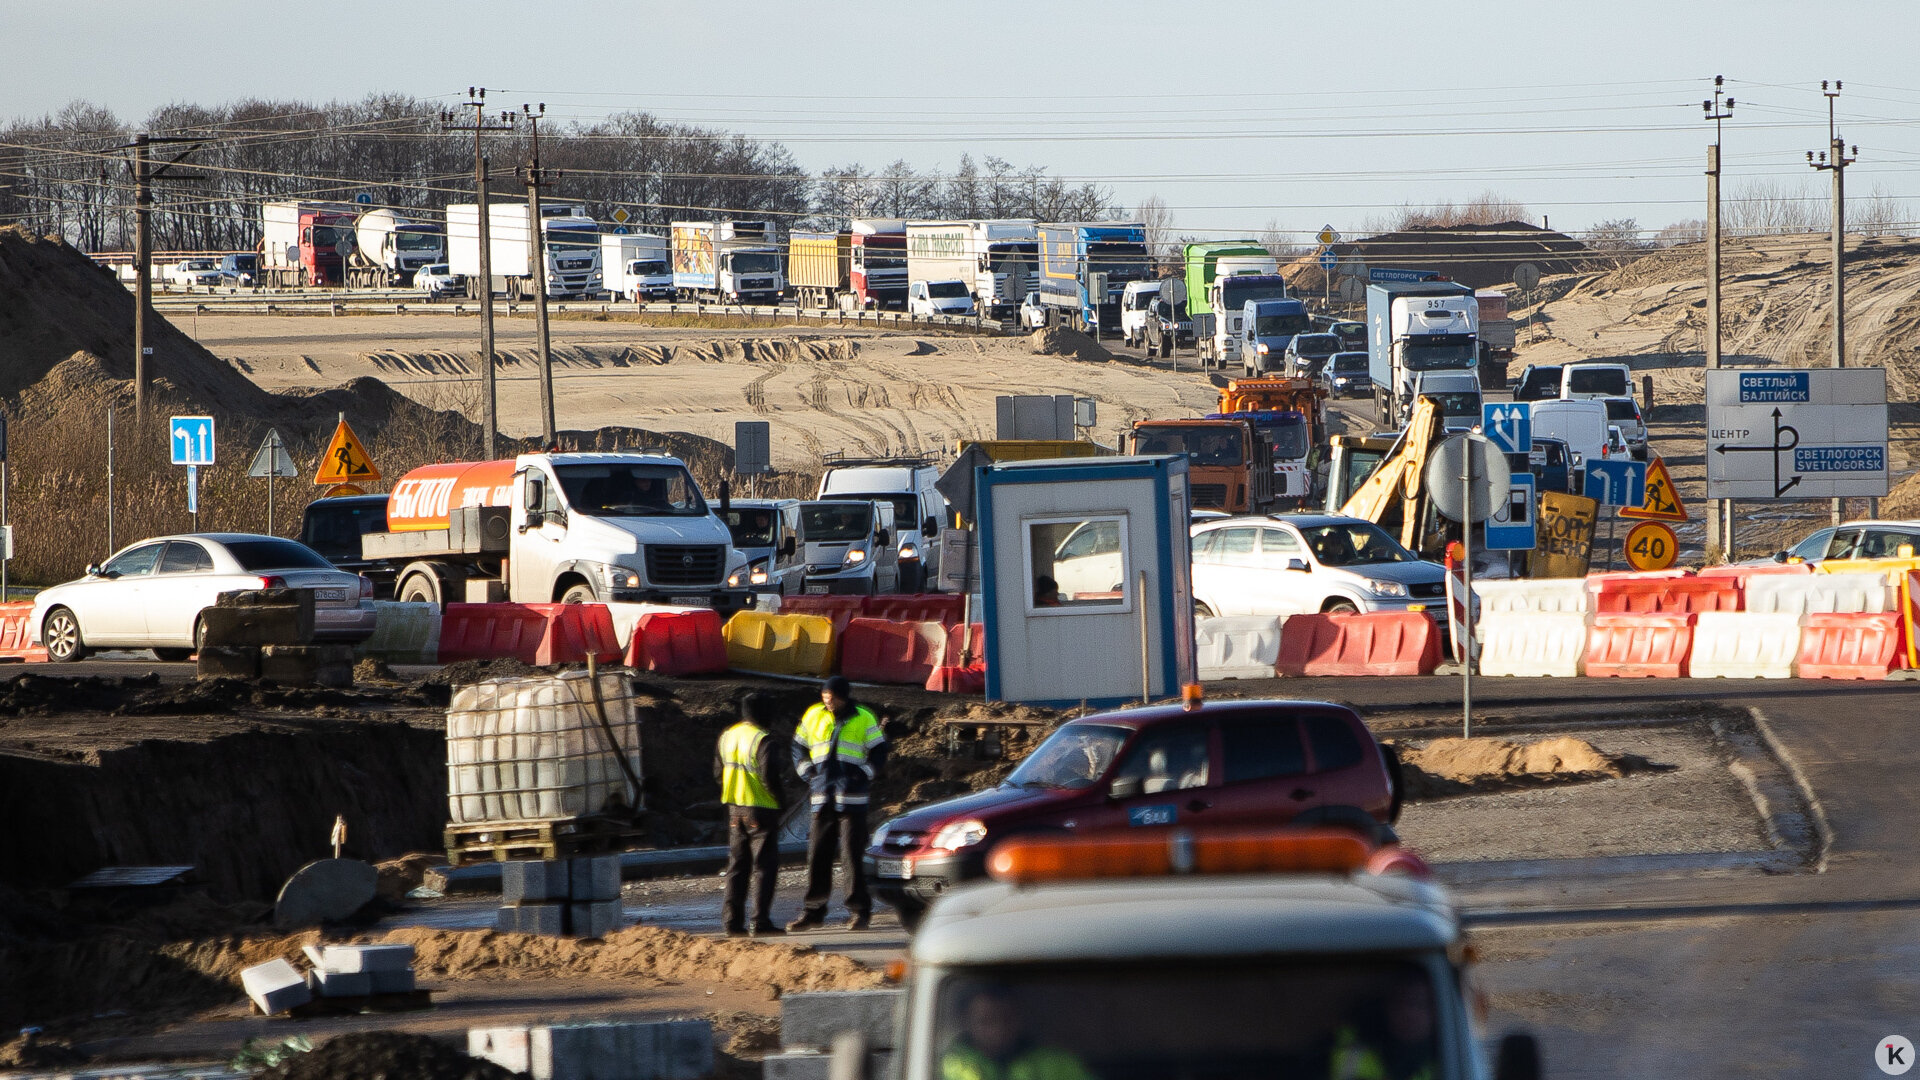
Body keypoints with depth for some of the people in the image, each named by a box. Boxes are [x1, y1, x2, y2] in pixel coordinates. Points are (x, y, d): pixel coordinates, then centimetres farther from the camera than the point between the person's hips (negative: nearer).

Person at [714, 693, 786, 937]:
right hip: (761, 808, -7)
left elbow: (718, 771, 14)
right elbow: (769, 775, -20)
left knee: (737, 864, 12)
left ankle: (733, 920, 9)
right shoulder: (763, 740, -15)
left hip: (734, 808, 7)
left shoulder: (727, 736, 9)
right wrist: (779, 798, -5)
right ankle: (761, 921, -6)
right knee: (766, 865, -2)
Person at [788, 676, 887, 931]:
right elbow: (798, 747, 20)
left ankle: (858, 910, 0)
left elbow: (879, 753, 5)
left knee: (852, 855, -6)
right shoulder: (813, 716, 10)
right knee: (817, 855, 5)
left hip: (853, 799, -4)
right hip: (822, 799, 4)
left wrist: (864, 775, -8)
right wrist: (807, 771, 5)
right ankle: (813, 910, 12)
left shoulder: (864, 719, 2)